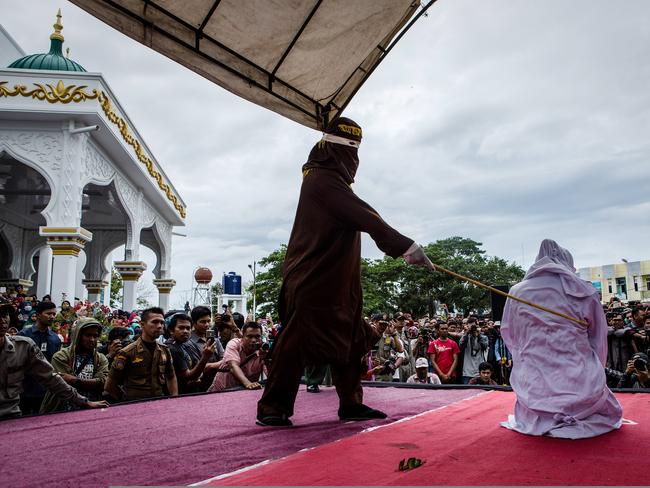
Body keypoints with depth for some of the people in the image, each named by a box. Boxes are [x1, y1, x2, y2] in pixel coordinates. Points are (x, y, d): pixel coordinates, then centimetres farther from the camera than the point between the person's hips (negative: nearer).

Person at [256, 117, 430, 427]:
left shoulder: (329, 177, 19)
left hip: (337, 280, 11)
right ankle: (272, 407, 5)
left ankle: (351, 404, 21)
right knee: (297, 340, -6)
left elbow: (359, 215, 15)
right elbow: (364, 217, -23)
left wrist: (398, 246, 9)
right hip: (312, 281, -10)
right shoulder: (322, 179, -14)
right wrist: (406, 246, -26)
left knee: (351, 341, 12)